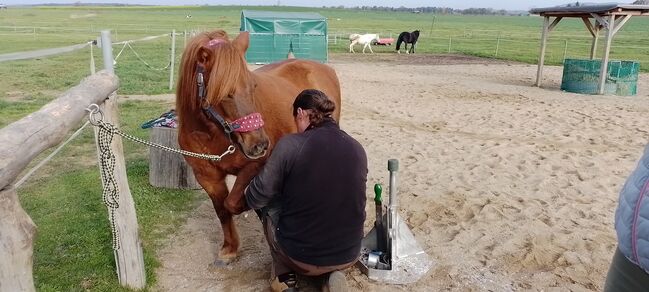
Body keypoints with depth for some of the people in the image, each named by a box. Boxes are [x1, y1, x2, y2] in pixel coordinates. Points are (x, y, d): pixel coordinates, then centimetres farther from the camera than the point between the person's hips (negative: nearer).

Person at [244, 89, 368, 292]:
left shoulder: (290, 145, -18)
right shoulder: (358, 149, -4)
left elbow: (256, 198, -9)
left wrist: (248, 192, 16)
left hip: (300, 256, -3)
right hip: (349, 256, 4)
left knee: (268, 203, 22)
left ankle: (284, 275, 18)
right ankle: (333, 274, 13)